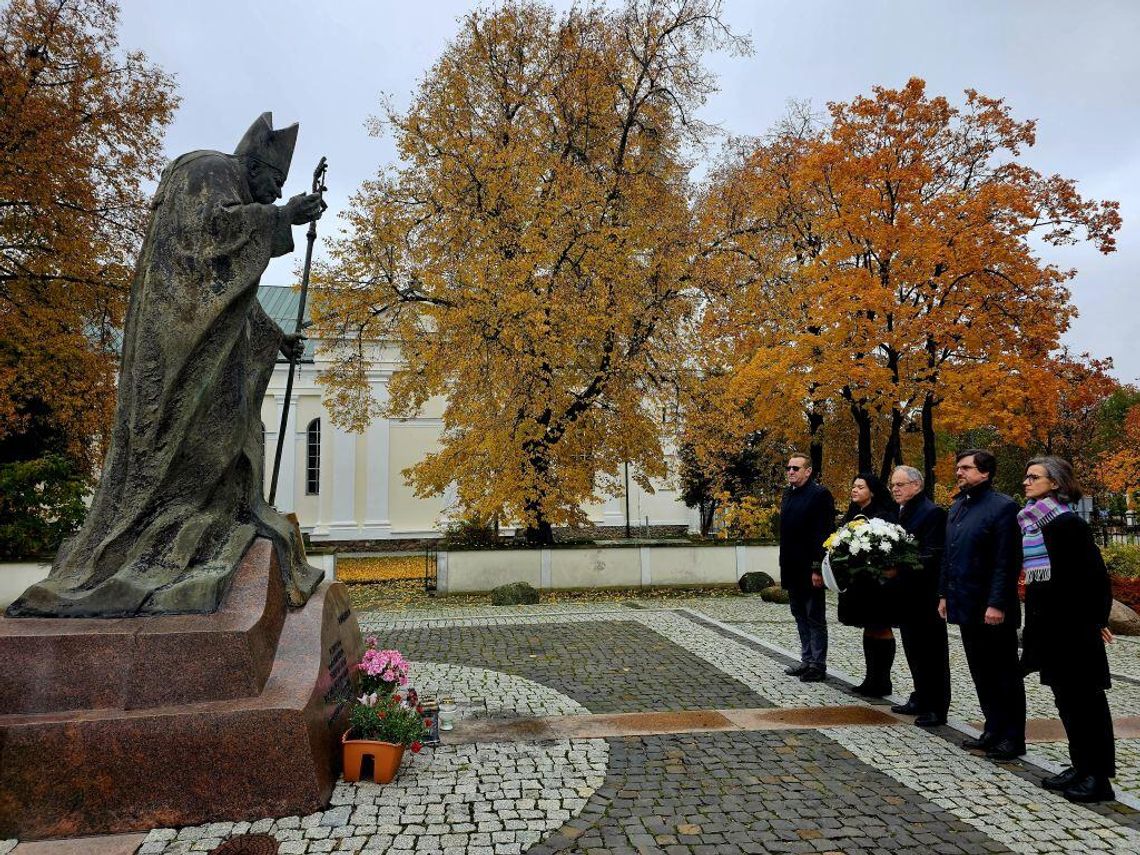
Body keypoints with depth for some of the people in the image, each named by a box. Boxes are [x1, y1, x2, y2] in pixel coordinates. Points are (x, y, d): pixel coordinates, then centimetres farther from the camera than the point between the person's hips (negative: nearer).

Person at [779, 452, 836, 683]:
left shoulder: (820, 494, -12)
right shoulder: (788, 494, 12)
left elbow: (825, 533, -16)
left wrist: (818, 568, -20)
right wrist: (784, 566, 13)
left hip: (810, 568, -8)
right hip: (792, 568, 8)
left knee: (815, 618, 2)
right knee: (800, 615, 15)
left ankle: (818, 665, 10)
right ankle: (807, 660, 25)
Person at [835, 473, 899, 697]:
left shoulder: (884, 515, -11)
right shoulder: (852, 515, 11)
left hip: (877, 581, -7)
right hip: (858, 581, 7)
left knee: (881, 629, 2)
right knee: (869, 629, 13)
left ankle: (882, 681, 12)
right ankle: (872, 679, 21)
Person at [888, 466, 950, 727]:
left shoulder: (932, 512, -15)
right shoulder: (903, 512, 13)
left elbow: (933, 556, -21)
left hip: (926, 596, -9)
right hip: (907, 595, 9)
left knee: (932, 652, 2)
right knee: (914, 650, 17)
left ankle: (937, 708, 12)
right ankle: (920, 700, 29)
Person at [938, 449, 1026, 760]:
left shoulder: (1002, 507, -12)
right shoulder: (957, 506, 13)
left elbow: (1008, 561, -17)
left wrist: (998, 604, -20)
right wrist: (945, 594, 14)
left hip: (992, 610, -8)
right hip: (967, 607, 8)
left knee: (1005, 675, 5)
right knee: (981, 673, 15)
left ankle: (1013, 739, 16)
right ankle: (993, 731, 27)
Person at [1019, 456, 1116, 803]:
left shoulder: (1068, 523, -15)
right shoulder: (1032, 522, 9)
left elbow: (1095, 574, -16)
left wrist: (1096, 620, -11)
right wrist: (1035, 624, 14)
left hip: (1073, 626, -8)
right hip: (1049, 626, 9)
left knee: (1085, 699, 1)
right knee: (1066, 698, 15)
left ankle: (1098, 777, 11)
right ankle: (1082, 767, 26)